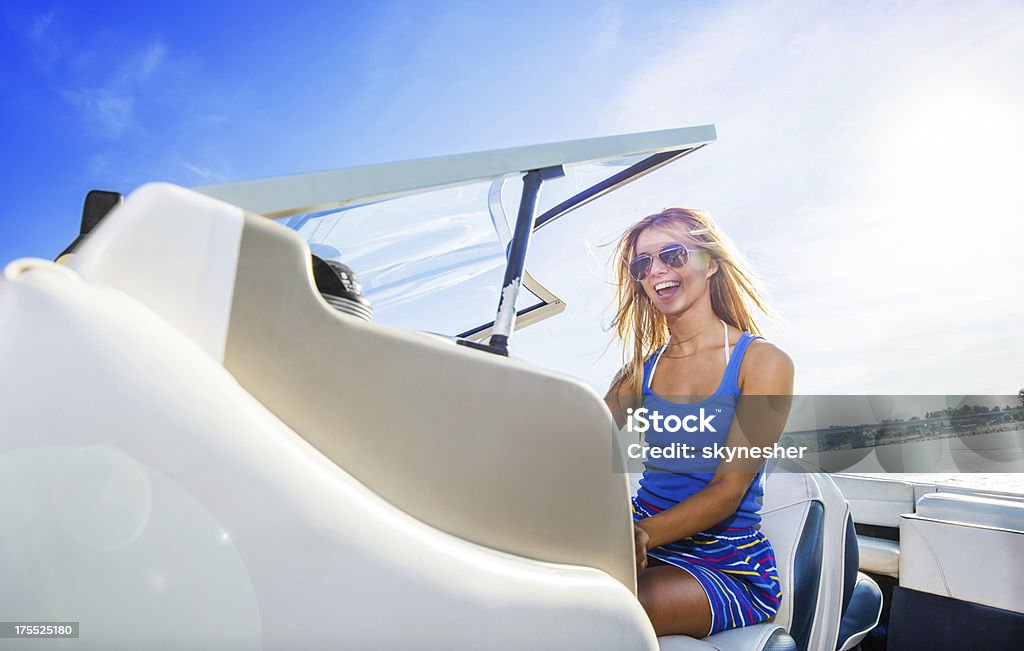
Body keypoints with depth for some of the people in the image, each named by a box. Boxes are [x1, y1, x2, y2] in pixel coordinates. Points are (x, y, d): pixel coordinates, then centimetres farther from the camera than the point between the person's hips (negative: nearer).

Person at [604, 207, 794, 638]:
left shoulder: (763, 362, -4)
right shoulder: (643, 367, 10)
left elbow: (729, 487, -13)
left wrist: (643, 534, -30)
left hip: (727, 567, -3)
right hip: (643, 543, 4)